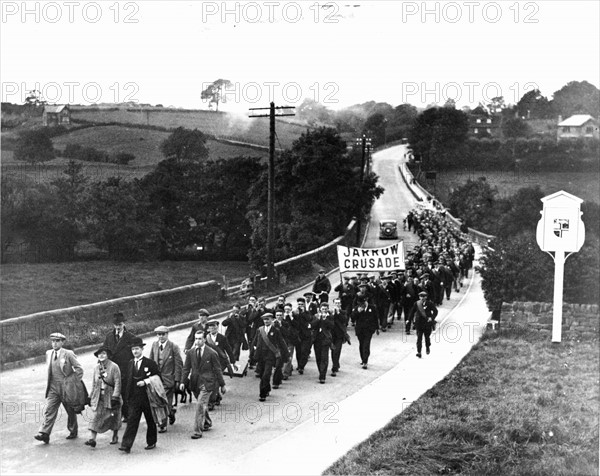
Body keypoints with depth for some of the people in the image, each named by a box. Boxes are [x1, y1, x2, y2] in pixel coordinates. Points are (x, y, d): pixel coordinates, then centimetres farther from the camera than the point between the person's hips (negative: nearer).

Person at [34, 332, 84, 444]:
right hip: (53, 388, 4)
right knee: (49, 410, -9)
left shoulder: (69, 354, -10)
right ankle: (44, 434, -14)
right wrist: (50, 382, 13)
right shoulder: (48, 353, 6)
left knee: (71, 412, 10)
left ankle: (73, 432, 26)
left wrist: (73, 382, -8)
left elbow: (79, 369, -8)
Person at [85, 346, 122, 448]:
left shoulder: (114, 367, -10)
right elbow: (94, 384, 13)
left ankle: (115, 436, 29)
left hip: (110, 396, -4)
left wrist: (115, 397, -18)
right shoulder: (96, 368, 6)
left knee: (113, 418, 10)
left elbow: (117, 383, -13)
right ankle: (92, 439, -11)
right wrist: (91, 397, 11)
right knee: (95, 417, -8)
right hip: (98, 397, 4)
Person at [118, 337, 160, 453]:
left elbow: (158, 377, -4)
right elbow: (127, 380, 14)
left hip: (148, 397, -2)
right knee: (132, 421, -6)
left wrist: (145, 382, -17)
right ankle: (126, 445, -12)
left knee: (150, 421, 9)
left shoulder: (150, 363, -4)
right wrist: (127, 396, 7)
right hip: (134, 398, 3)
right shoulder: (130, 364, 9)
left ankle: (151, 443, 24)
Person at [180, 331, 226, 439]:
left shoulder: (212, 353, -7)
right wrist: (183, 382, -3)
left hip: (207, 383, -4)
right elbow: (186, 368, 8)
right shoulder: (190, 353, 3)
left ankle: (197, 431, -9)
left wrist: (222, 385, 2)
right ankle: (207, 423, 40)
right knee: (203, 405, 17)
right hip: (195, 383, 4)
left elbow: (217, 369, -2)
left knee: (200, 406, -13)